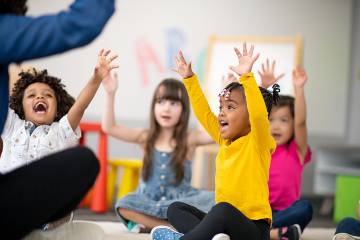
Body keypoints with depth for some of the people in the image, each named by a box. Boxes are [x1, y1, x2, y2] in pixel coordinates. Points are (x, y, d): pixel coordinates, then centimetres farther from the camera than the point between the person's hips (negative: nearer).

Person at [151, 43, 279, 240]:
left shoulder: (257, 142, -8)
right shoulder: (225, 141, 13)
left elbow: (259, 114, -28)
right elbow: (204, 114, 22)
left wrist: (246, 76, -36)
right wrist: (189, 78, 23)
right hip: (223, 222, 9)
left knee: (223, 210, -38)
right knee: (175, 209, 8)